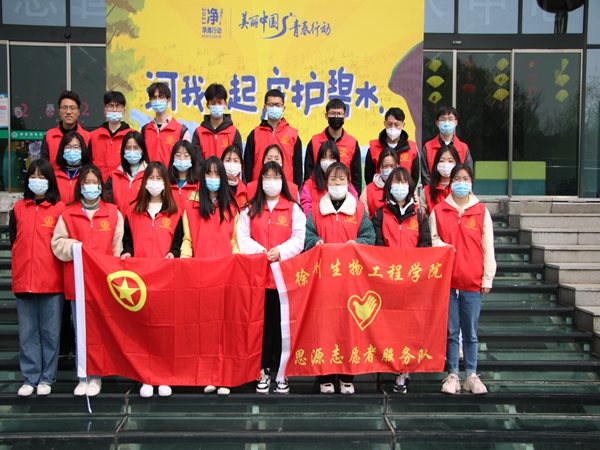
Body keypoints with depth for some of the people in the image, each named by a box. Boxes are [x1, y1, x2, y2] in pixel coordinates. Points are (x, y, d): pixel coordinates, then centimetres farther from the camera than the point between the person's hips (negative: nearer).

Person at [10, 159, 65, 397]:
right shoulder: (18, 208, 10)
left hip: (52, 282, -3)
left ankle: (46, 378, 15)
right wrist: (19, 271, 6)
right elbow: (13, 242, 12)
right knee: (27, 332, 9)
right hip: (23, 281, 3)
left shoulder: (60, 209, 0)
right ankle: (29, 378, 18)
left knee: (50, 332, 5)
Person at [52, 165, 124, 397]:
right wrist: (74, 247, -13)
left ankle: (96, 376, 14)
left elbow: (118, 245, 5)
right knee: (80, 331, 6)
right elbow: (57, 243, 6)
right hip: (76, 280, 1)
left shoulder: (113, 213, 7)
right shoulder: (68, 214, 7)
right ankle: (83, 377, 16)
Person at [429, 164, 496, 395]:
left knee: (470, 332, 7)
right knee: (450, 331, 6)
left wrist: (487, 278, 1)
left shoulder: (481, 211, 5)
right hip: (447, 279, 0)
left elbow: (488, 247, 5)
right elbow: (433, 239, 8)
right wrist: (442, 246, -14)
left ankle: (472, 376, 17)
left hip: (472, 281, 0)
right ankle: (452, 375, 14)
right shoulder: (438, 210, 6)